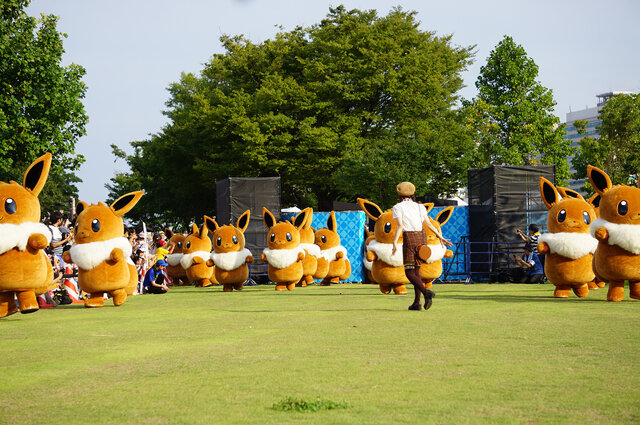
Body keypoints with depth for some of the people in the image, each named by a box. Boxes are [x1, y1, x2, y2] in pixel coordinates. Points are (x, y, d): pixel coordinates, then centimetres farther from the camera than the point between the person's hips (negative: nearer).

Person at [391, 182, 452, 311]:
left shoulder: (398, 207, -1)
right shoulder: (419, 207, 13)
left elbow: (400, 225, -13)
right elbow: (429, 224, 9)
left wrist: (394, 243, -18)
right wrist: (440, 237, 15)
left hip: (409, 238, -6)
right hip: (422, 237, 6)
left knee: (409, 272, -4)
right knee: (416, 270, 14)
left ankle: (427, 292, -28)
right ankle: (416, 303, 9)